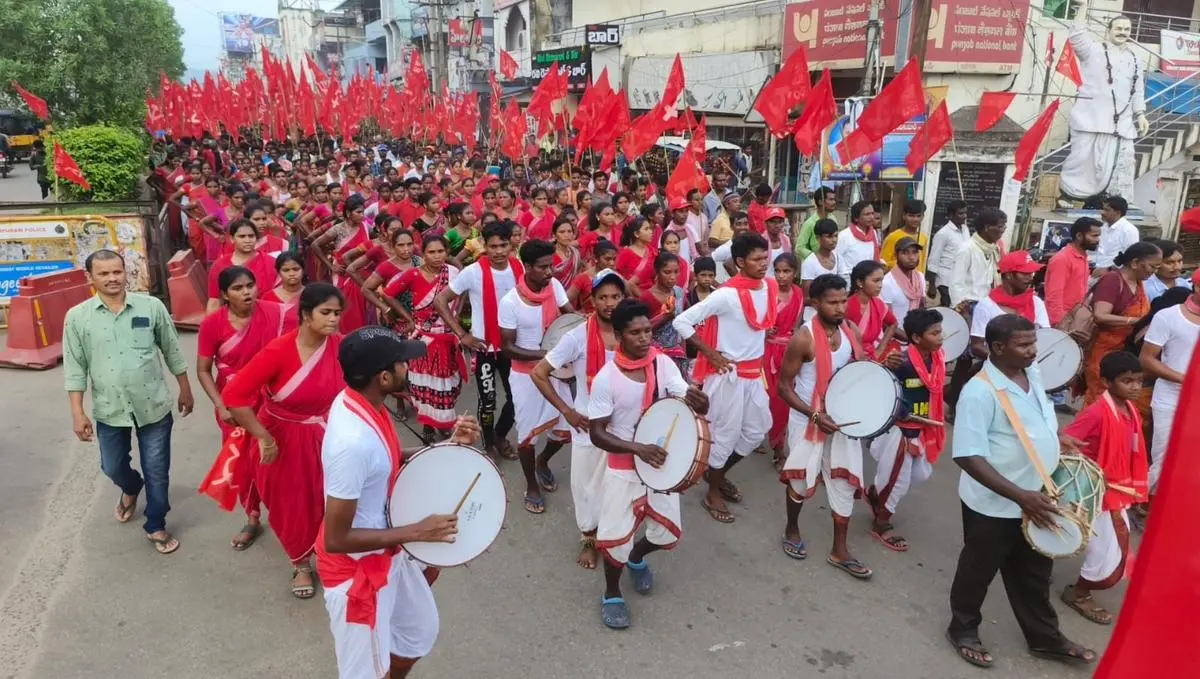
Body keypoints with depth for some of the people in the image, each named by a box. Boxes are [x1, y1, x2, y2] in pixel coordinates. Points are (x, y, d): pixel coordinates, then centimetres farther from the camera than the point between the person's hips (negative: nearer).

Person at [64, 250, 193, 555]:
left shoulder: (151, 306, -8)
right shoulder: (77, 317, -6)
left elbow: (172, 351, 2)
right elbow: (75, 368, -2)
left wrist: (185, 389, 7)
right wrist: (77, 412, -3)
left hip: (153, 405, -1)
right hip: (109, 410, 1)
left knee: (157, 472, 7)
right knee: (112, 467, 20)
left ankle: (155, 526, 27)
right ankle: (131, 488, 54)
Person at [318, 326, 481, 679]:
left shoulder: (362, 401, -8)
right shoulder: (353, 442, -36)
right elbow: (335, 540, -30)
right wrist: (416, 533, -26)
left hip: (388, 551, 9)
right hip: (356, 567, -9)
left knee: (421, 629, 29)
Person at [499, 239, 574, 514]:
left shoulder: (555, 286, -8)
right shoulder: (510, 302, -21)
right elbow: (507, 348, -17)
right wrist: (544, 354, -27)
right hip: (525, 375, -4)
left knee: (566, 428, 11)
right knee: (528, 432, 8)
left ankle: (542, 462, 42)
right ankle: (531, 486, 31)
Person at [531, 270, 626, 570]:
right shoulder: (578, 337, -16)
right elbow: (538, 373, -11)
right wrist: (567, 411, -11)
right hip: (589, 426, -2)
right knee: (587, 484, 12)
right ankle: (589, 538, 35)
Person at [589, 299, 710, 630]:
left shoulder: (664, 364, -9)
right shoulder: (606, 378, -19)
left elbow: (691, 404, -12)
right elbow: (597, 433, -17)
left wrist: (698, 403, -37)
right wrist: (638, 449, -30)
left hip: (660, 461, 4)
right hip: (624, 468, -3)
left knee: (669, 531, 9)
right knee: (615, 538, -5)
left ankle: (637, 557, 45)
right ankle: (612, 594, 26)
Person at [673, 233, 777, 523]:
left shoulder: (771, 287, 0)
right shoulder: (726, 295, -22)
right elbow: (681, 322, -21)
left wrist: (759, 343, 11)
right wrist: (710, 353, -19)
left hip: (755, 372, 8)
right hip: (728, 374, -8)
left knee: (757, 429, 18)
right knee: (726, 434, 4)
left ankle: (719, 474, 38)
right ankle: (713, 494, 24)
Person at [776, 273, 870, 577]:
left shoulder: (852, 332, -4)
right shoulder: (803, 338, -22)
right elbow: (783, 387, -16)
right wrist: (815, 415, -24)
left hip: (842, 417, 5)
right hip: (807, 419, -5)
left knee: (845, 481, 8)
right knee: (801, 480, 12)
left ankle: (839, 551, 21)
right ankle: (791, 529, 39)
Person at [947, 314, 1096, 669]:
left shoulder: (1032, 374, -1)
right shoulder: (980, 392, -27)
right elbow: (969, 457, -29)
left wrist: (1054, 437, 5)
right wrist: (1020, 496, -30)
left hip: (1037, 500, 7)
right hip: (995, 506, -7)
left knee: (1035, 573, 23)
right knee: (978, 572, 14)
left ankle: (1045, 638, 42)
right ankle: (963, 631, 36)